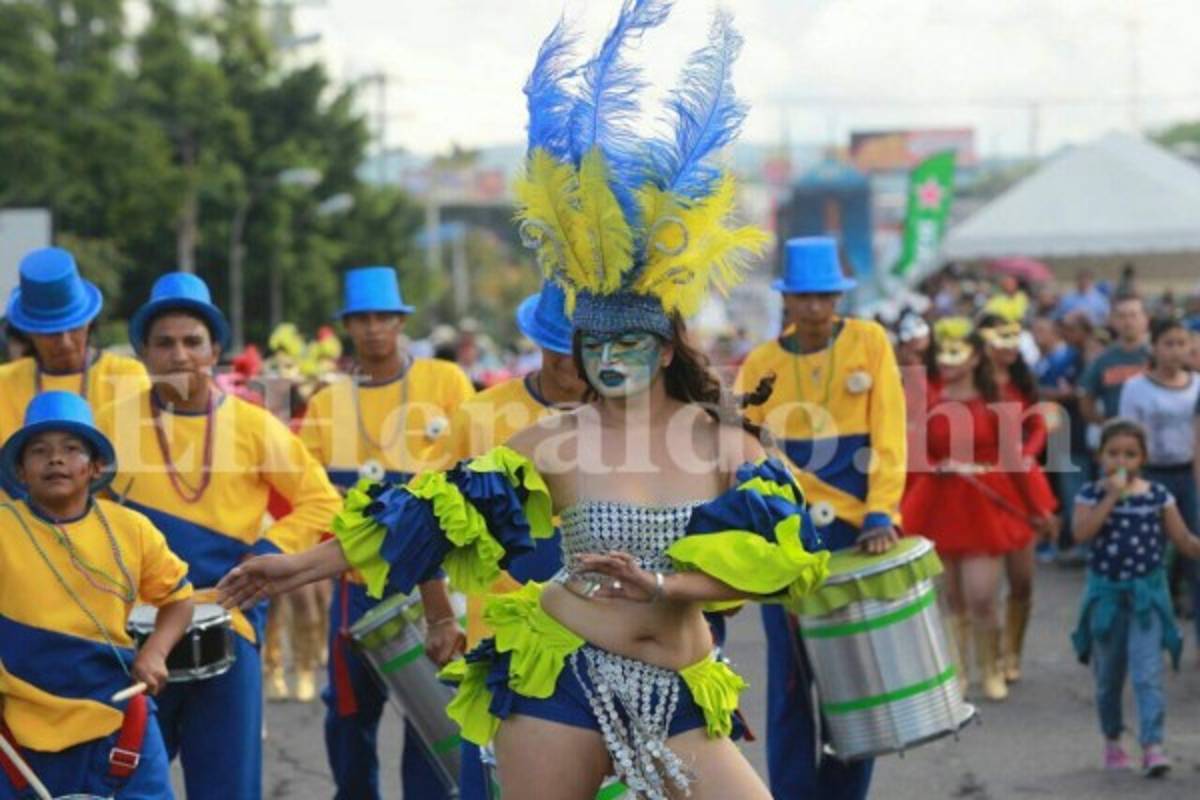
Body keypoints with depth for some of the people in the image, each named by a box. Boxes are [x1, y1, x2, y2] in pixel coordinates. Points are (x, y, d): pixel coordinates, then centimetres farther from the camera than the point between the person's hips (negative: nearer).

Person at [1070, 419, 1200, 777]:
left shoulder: (1158, 496, 0)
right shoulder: (1092, 494, -3)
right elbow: (1082, 532, -20)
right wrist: (1112, 497, -23)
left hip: (1147, 593, -1)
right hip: (1106, 593, 1)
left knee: (1147, 674, -12)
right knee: (1108, 676, 13)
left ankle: (1152, 746, -16)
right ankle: (1112, 741, 30)